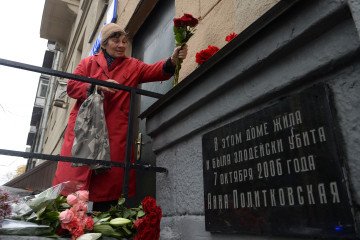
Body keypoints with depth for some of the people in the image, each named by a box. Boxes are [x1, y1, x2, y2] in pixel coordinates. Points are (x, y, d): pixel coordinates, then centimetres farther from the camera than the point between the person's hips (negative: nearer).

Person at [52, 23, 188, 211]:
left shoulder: (133, 66, 15)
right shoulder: (88, 63, 16)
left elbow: (157, 71, 0)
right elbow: (71, 86, 6)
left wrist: (172, 61, -21)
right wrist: (97, 87, -11)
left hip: (116, 131, 0)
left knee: (109, 183, -1)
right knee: (72, 178, -2)